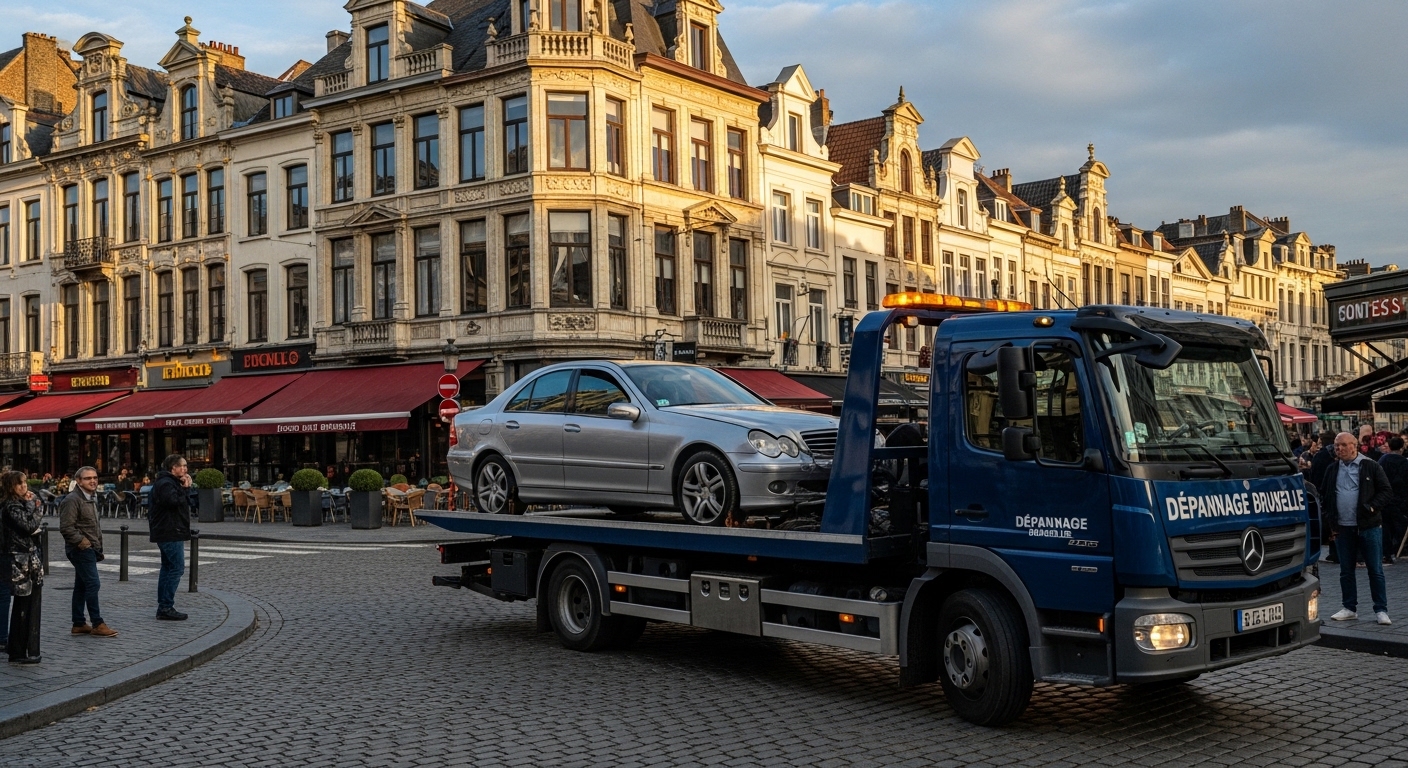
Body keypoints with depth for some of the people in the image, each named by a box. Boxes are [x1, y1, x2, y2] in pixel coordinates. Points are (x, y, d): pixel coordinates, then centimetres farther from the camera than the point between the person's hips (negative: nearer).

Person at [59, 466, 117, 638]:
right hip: (81, 549, -10)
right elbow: (66, 527, -20)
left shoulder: (92, 499, 16)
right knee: (93, 584, -11)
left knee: (81, 586, 12)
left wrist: (98, 547, 18)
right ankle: (97, 625, -9)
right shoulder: (72, 500, -14)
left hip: (89, 549, 10)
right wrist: (82, 541, -20)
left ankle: (78, 624, 18)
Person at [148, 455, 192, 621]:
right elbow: (174, 501, -28)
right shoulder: (165, 483, -14)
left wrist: (186, 488, 5)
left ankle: (163, 607, 17)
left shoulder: (171, 482, 20)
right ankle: (166, 607, -12)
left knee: (168, 568, 13)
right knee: (177, 568, -11)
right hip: (170, 533, -11)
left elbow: (185, 502, 20)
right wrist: (185, 489, -14)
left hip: (167, 533, 11)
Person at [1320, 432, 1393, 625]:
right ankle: (1349, 608, 19)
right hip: (1343, 528, 4)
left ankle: (1381, 610, 7)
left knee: (1375, 571, 0)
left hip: (1369, 527, -4)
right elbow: (1324, 495, 16)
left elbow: (1386, 491, -2)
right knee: (1346, 571, 9)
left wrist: (1372, 507, -17)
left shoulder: (1371, 467, -2)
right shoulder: (1332, 470, 10)